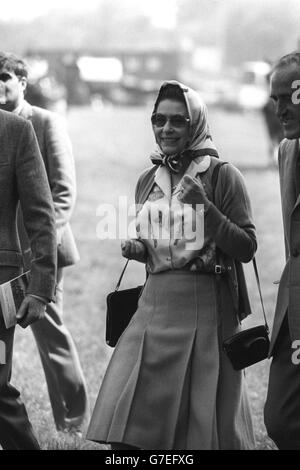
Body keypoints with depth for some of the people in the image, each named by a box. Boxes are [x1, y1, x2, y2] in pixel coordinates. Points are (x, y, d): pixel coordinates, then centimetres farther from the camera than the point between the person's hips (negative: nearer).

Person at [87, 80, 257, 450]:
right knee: (126, 419, -4)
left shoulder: (223, 176, -5)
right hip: (155, 304, 5)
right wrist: (136, 249, 2)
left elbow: (246, 249, -9)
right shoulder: (147, 180, 12)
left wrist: (206, 208, -20)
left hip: (206, 307, -5)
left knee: (206, 421, 1)